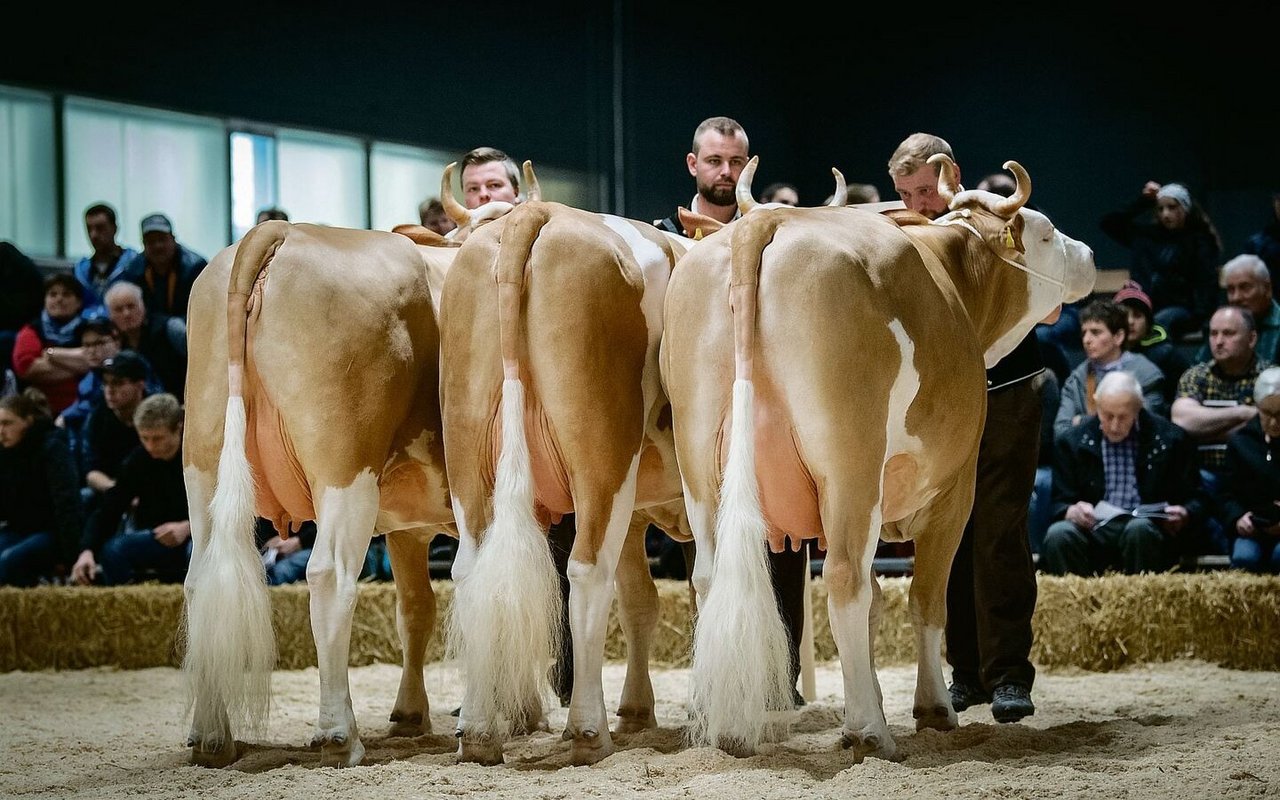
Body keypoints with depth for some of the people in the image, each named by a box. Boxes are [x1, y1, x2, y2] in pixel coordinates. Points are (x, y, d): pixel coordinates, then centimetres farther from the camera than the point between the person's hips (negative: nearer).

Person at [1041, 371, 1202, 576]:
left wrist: (1183, 515, -14)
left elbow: (1193, 501, 10)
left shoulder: (1171, 439, 6)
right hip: (1095, 532, 1)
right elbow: (1060, 505, 7)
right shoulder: (1071, 442, 9)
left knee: (1140, 528, -36)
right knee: (1058, 534, -30)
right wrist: (1073, 512, -17)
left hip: (1148, 530, -1)